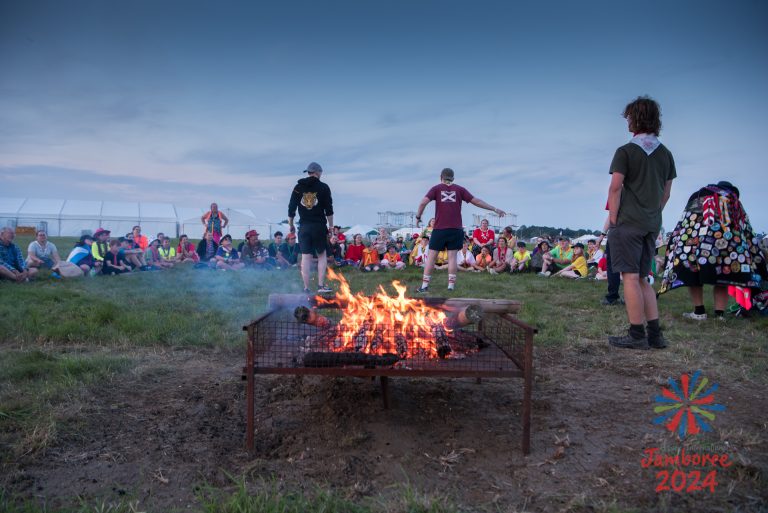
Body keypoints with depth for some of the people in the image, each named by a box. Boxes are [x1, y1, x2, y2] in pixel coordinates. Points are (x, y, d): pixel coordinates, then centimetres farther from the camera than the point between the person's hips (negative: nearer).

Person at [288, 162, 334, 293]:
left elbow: (291, 208, 6)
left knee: (305, 257, 3)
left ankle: (306, 288, 2)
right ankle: (321, 286, 4)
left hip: (304, 227, 2)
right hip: (319, 226, -2)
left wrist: (291, 225, 16)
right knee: (322, 255, 10)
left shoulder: (298, 187, 6)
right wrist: (331, 225, 6)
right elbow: (329, 209, -2)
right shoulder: (323, 187, 0)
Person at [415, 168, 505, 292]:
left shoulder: (436, 189, 5)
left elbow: (423, 202, -8)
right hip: (455, 229, 1)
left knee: (431, 256, 4)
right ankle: (451, 285, 2)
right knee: (452, 256, 5)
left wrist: (418, 217, 5)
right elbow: (476, 201, 7)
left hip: (439, 228, -1)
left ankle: (424, 286, 3)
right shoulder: (459, 189, 8)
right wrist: (495, 209, 13)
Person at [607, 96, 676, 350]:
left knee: (630, 277, -4)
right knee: (643, 279, 14)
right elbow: (666, 191, 14)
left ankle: (637, 335, -2)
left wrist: (613, 219, -9)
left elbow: (615, 188, -14)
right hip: (652, 224, 7)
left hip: (628, 222, -7)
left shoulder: (626, 151, -7)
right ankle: (654, 334, 13)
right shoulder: (665, 154, 12)